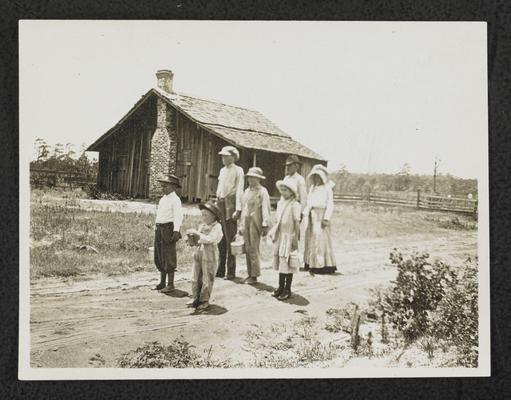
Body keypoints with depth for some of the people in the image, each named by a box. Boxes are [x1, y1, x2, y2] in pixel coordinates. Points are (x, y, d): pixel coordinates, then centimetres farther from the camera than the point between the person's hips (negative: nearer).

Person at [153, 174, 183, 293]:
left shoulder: (175, 200, -10)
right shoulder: (163, 199, 15)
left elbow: (178, 216, -19)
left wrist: (176, 231, -29)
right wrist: (156, 228, 17)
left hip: (168, 229, -9)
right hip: (159, 229, 9)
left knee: (169, 257, -4)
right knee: (159, 257, 13)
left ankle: (170, 284, 4)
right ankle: (162, 282, 24)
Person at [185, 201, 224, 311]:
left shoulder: (216, 227, -10)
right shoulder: (202, 226, 9)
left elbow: (210, 239, -25)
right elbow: (196, 241, 15)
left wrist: (196, 233, -26)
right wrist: (191, 238, -7)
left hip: (210, 257, -6)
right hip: (198, 255, 6)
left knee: (207, 280, 4)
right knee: (195, 278, 8)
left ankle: (205, 300, 16)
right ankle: (195, 298, 20)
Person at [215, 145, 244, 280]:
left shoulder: (238, 170, -3)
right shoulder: (222, 170, 18)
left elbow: (239, 190, -9)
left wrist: (238, 209, -16)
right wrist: (217, 203, 16)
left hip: (230, 204, -7)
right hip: (220, 203, 7)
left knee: (230, 239, -4)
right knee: (220, 239, 9)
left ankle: (231, 272, 1)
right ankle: (220, 270, 16)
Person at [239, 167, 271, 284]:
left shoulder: (262, 191, -4)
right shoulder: (247, 191, 18)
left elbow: (265, 209, -9)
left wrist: (265, 225, -14)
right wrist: (241, 224, 19)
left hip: (255, 223, -7)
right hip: (246, 222, 7)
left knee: (254, 249, -7)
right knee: (247, 249, 8)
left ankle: (254, 275, 0)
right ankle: (249, 273, 16)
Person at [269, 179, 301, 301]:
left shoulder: (295, 205, -12)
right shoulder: (280, 203, 10)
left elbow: (297, 223, -13)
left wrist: (295, 240, -14)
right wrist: (273, 233, 13)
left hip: (289, 237, -7)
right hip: (280, 237, 7)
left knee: (288, 264, -1)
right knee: (280, 262, 13)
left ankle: (287, 290, 8)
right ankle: (281, 287, 24)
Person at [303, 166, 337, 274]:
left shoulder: (327, 188, -3)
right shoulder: (312, 187, 17)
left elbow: (330, 204, -8)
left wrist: (326, 218, -16)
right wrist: (304, 213, 8)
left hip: (321, 216, -7)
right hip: (311, 216, 7)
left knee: (321, 240, -7)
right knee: (310, 240, 7)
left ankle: (324, 265, -4)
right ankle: (311, 264, 12)